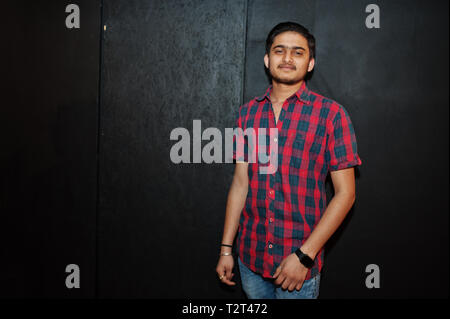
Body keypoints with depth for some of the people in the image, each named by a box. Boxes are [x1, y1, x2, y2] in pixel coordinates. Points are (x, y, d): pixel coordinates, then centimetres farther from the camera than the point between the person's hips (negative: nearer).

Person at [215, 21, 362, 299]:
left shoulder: (331, 114, -8)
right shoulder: (247, 113, 5)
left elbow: (345, 193, -9)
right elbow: (240, 184, 7)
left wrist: (304, 256, -14)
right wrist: (226, 248, 5)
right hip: (250, 257, 4)